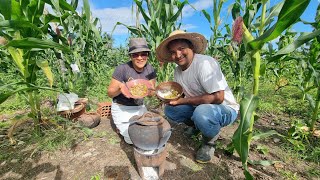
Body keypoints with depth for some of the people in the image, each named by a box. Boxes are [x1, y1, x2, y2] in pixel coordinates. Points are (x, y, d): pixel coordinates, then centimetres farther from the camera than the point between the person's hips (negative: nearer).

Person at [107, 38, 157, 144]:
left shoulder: (150, 70, -8)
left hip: (139, 107, 5)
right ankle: (122, 127, 18)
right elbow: (110, 93, -13)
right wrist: (120, 87, -35)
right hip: (121, 109, -4)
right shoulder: (122, 69, -21)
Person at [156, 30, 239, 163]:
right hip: (198, 107, 7)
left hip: (225, 108, -6)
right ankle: (197, 126, 16)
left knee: (202, 112, -37)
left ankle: (209, 142, -3)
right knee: (170, 109, -3)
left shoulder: (205, 63, -25)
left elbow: (218, 97, -29)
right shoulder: (178, 70, 0)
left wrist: (182, 101, -27)